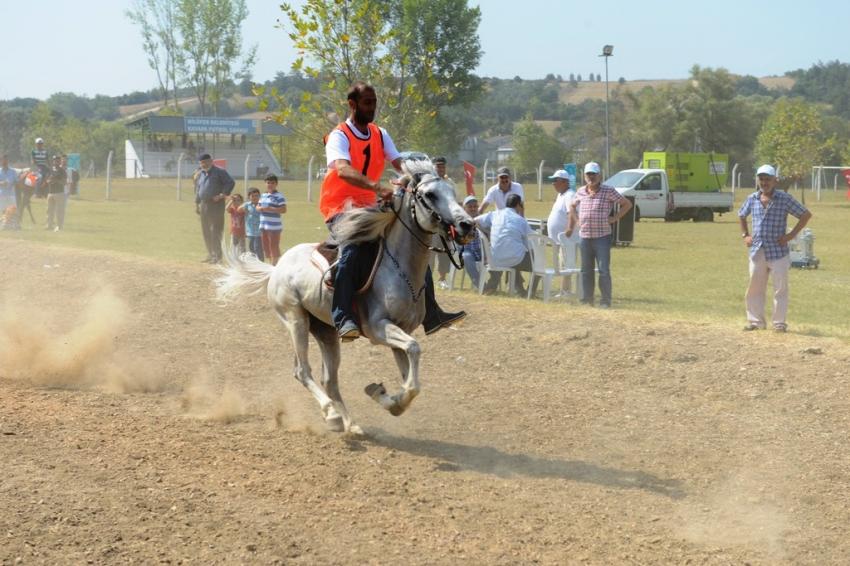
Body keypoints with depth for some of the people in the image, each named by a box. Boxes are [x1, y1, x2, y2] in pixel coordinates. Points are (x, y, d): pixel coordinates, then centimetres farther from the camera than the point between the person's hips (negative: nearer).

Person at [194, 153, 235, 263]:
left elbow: (231, 182, -12)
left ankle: (217, 256, -9)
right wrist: (197, 204, 19)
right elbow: (197, 189, 24)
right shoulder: (200, 174, 16)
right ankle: (210, 255, 19)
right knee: (206, 231, 11)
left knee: (215, 231, -10)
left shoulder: (219, 172, -6)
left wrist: (222, 195, -17)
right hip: (204, 205, 8)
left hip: (216, 205, -8)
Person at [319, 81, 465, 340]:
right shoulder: (339, 136, -13)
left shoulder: (380, 135, 10)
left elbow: (400, 164, 1)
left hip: (369, 208, 8)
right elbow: (343, 170, -33)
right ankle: (343, 318, -39)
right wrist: (378, 187, -48)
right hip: (340, 209, -7)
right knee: (352, 248, -36)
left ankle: (431, 315, 10)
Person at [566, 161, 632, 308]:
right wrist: (575, 222, 15)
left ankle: (605, 301, -2)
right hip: (585, 237, 5)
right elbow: (572, 206, 28)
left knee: (604, 270, -6)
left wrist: (614, 218, -7)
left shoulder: (608, 191, -5)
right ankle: (586, 299, 16)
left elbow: (627, 204, -1)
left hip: (602, 237, -5)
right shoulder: (581, 192, 9)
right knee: (586, 270, 9)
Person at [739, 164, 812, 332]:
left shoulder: (785, 199, -5)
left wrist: (791, 235, -8)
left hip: (778, 251, -4)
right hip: (757, 253, 4)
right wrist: (745, 235, 13)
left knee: (780, 288, 1)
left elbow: (806, 215, -3)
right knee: (754, 288, 7)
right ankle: (755, 321, 17)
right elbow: (741, 215, 27)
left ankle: (779, 323, 8)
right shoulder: (752, 199, 8)